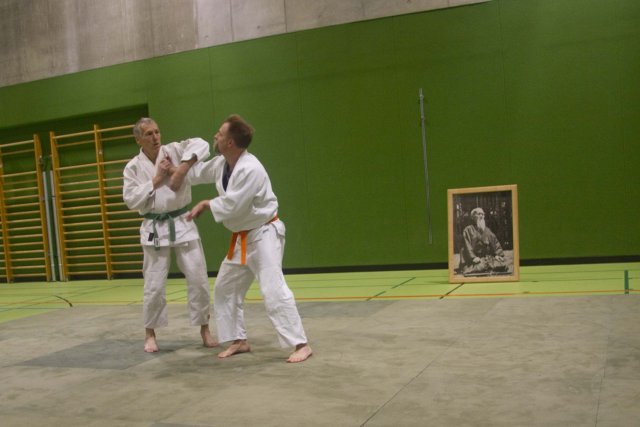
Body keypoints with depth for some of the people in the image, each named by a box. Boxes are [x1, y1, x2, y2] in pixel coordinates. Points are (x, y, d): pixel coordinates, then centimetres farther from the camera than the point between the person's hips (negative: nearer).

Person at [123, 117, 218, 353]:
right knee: (154, 285, 3)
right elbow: (131, 200, -7)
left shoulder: (174, 151, -2)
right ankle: (150, 334, 22)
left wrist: (181, 170, -23)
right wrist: (156, 180, -13)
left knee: (198, 278, 2)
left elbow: (201, 145, -16)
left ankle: (204, 329, 17)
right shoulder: (133, 167, -1)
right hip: (154, 229, -1)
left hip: (182, 223, 1)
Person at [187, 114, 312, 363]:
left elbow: (229, 207, -28)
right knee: (224, 289, 14)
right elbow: (199, 173, 22)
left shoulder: (250, 169, -27)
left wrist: (205, 205, -11)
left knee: (273, 291, -16)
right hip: (242, 239, 10)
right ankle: (239, 340, 25)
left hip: (263, 235, -10)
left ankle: (301, 344, -8)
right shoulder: (221, 163, 1)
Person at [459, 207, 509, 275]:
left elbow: (495, 242, 19)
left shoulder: (487, 230, 22)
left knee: (502, 265, -21)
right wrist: (473, 257, -17)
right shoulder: (468, 230, 4)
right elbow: (467, 245, -6)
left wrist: (498, 254, 4)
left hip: (488, 258, 5)